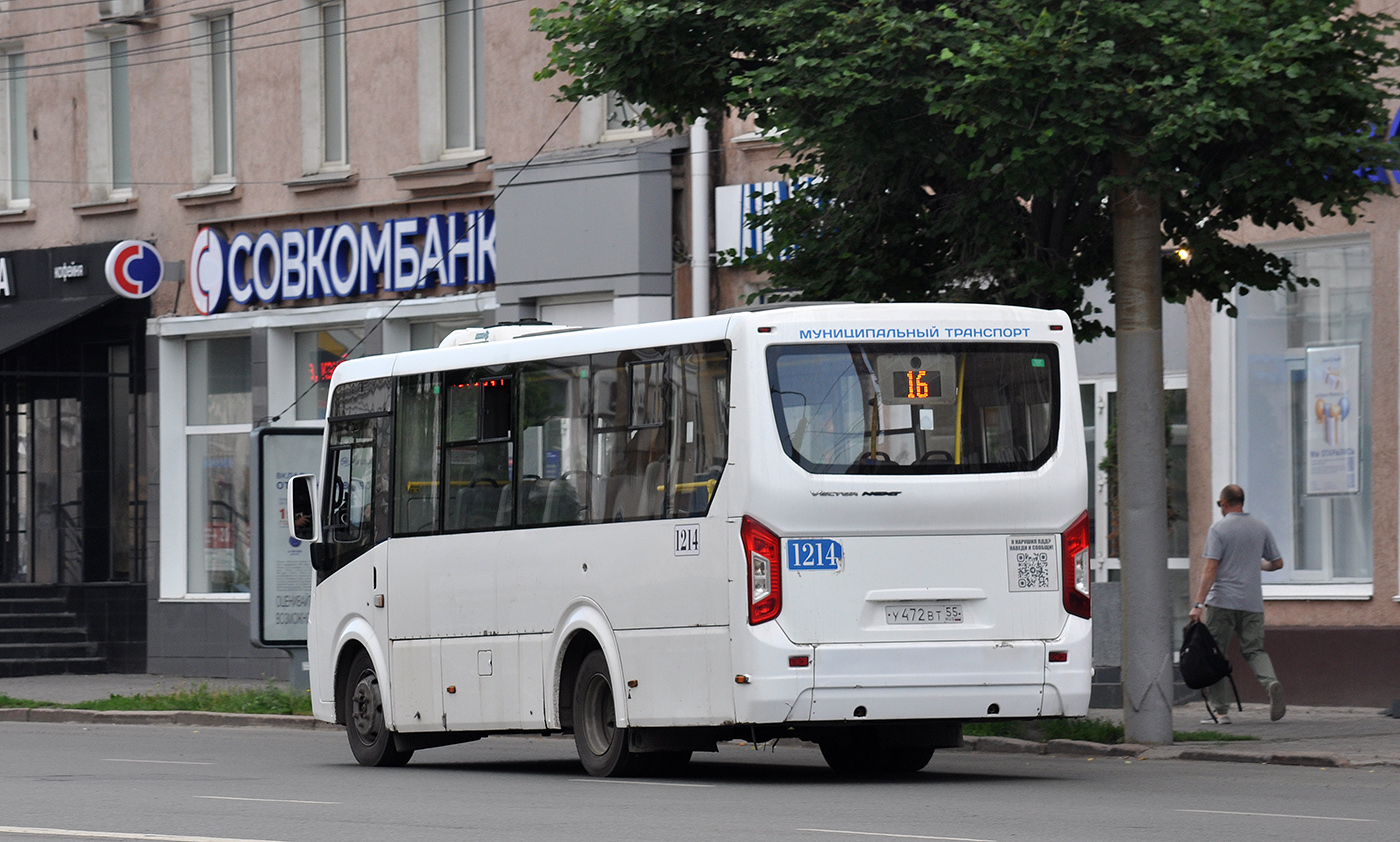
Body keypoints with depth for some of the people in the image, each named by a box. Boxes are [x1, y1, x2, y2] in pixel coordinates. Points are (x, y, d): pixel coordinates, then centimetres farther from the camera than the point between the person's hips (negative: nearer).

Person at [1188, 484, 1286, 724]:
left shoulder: (1219, 528, -6)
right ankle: (1271, 683, -22)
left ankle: (1220, 710, 1)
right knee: (1254, 650, 8)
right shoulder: (1260, 528, 9)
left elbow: (1211, 569, -12)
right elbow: (1277, 562, 15)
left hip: (1222, 602, -4)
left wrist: (1198, 604, -13)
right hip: (1252, 603, 4)